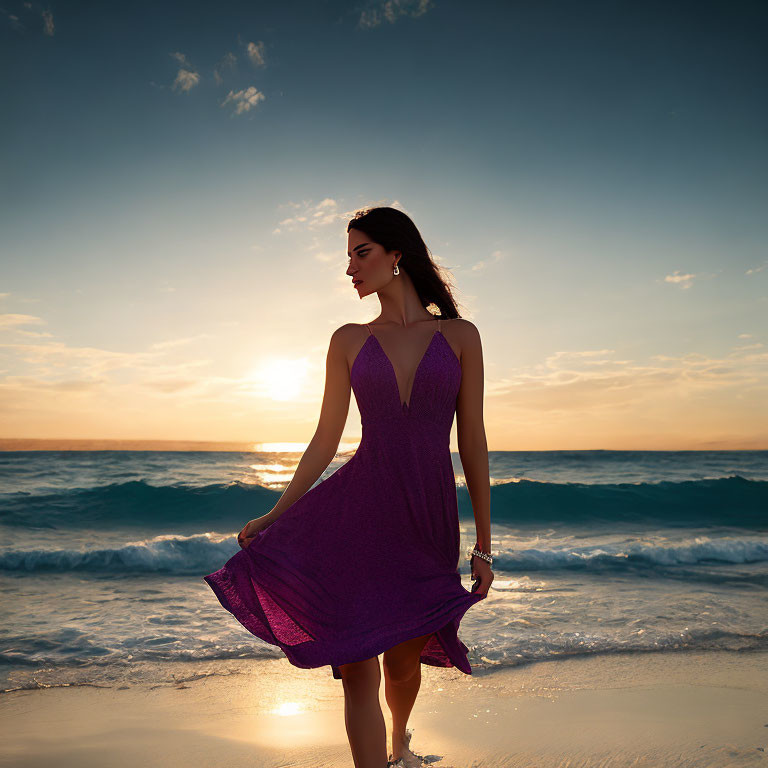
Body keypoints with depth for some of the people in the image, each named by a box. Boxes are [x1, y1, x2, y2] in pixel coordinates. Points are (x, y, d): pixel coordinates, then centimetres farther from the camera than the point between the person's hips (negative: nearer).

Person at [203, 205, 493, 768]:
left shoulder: (459, 335, 2)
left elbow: (472, 442, 2)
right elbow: (326, 440, 7)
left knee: (403, 665, 18)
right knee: (357, 670, -2)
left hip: (429, 521, 0)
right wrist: (273, 516, 7)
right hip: (359, 511, 0)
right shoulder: (349, 341, 5)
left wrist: (484, 544, 2)